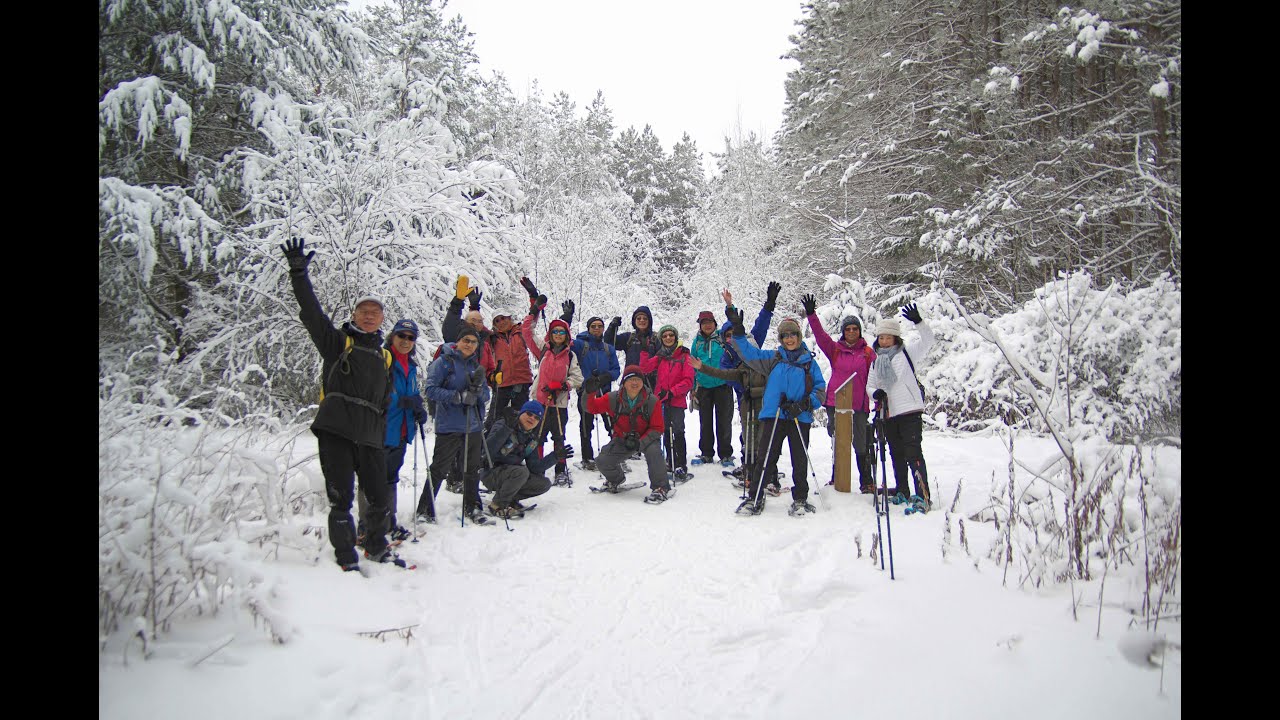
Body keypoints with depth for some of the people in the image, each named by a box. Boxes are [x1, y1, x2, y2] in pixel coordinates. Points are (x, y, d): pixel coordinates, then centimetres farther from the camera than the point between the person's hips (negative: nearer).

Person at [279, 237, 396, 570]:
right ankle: (345, 553, 14)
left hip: (369, 435, 4)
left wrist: (383, 436, 19)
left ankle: (376, 546, 29)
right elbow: (312, 313, -7)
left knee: (379, 497, 8)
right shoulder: (337, 342, 7)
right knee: (341, 497, -2)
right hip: (335, 430, -4)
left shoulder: (384, 357, 19)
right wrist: (299, 274, -17)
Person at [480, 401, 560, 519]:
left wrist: (556, 456, -6)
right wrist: (506, 429, -37)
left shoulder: (532, 439, 7)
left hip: (510, 475, 7)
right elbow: (488, 451, -29)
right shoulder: (502, 425, -14)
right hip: (491, 473, -7)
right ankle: (497, 506, -15)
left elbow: (534, 467, 1)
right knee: (521, 471, -32)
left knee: (544, 483, -6)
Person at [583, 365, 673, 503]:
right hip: (622, 440, 3)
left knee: (653, 451, -35)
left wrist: (640, 442, -27)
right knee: (602, 461, -11)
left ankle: (661, 488, -18)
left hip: (646, 438, -3)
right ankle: (615, 479, 25)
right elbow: (592, 408, -3)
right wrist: (590, 393, -25)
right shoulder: (613, 399, -12)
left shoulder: (652, 401, -18)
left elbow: (657, 428, -14)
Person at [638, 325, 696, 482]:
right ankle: (670, 461, 26)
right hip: (661, 400, 5)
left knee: (678, 432, -13)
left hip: (677, 400, -5)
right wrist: (644, 351, -6)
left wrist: (672, 392, -16)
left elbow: (688, 381, -7)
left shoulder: (684, 356, -1)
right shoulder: (660, 357, 13)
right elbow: (645, 369, 1)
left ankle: (680, 467, -12)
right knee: (666, 431, 13)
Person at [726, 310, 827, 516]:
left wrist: (804, 404, -12)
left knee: (800, 460, 8)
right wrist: (738, 332, -9)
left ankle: (800, 499, 21)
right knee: (766, 458, 0)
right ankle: (754, 497, 9)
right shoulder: (773, 358, 10)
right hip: (774, 416, 0)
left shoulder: (809, 361, 7)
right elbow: (750, 354, 4)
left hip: (800, 418, 0)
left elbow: (820, 389, 4)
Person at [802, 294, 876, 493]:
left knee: (861, 444, 1)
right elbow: (820, 335, -6)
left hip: (858, 405, -1)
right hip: (835, 403, 2)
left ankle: (866, 482, 12)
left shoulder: (868, 352, 5)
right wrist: (811, 314, -18)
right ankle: (837, 479, 22)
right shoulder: (835, 349, 7)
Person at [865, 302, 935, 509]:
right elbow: (869, 385, 16)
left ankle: (923, 496, -12)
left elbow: (928, 341, -10)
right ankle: (902, 492, 24)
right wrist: (875, 392, -7)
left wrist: (918, 321, -25)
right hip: (888, 414, 6)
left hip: (910, 411, -6)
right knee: (897, 454, 13)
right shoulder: (876, 361, 16)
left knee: (913, 453, -11)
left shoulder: (906, 352, 2)